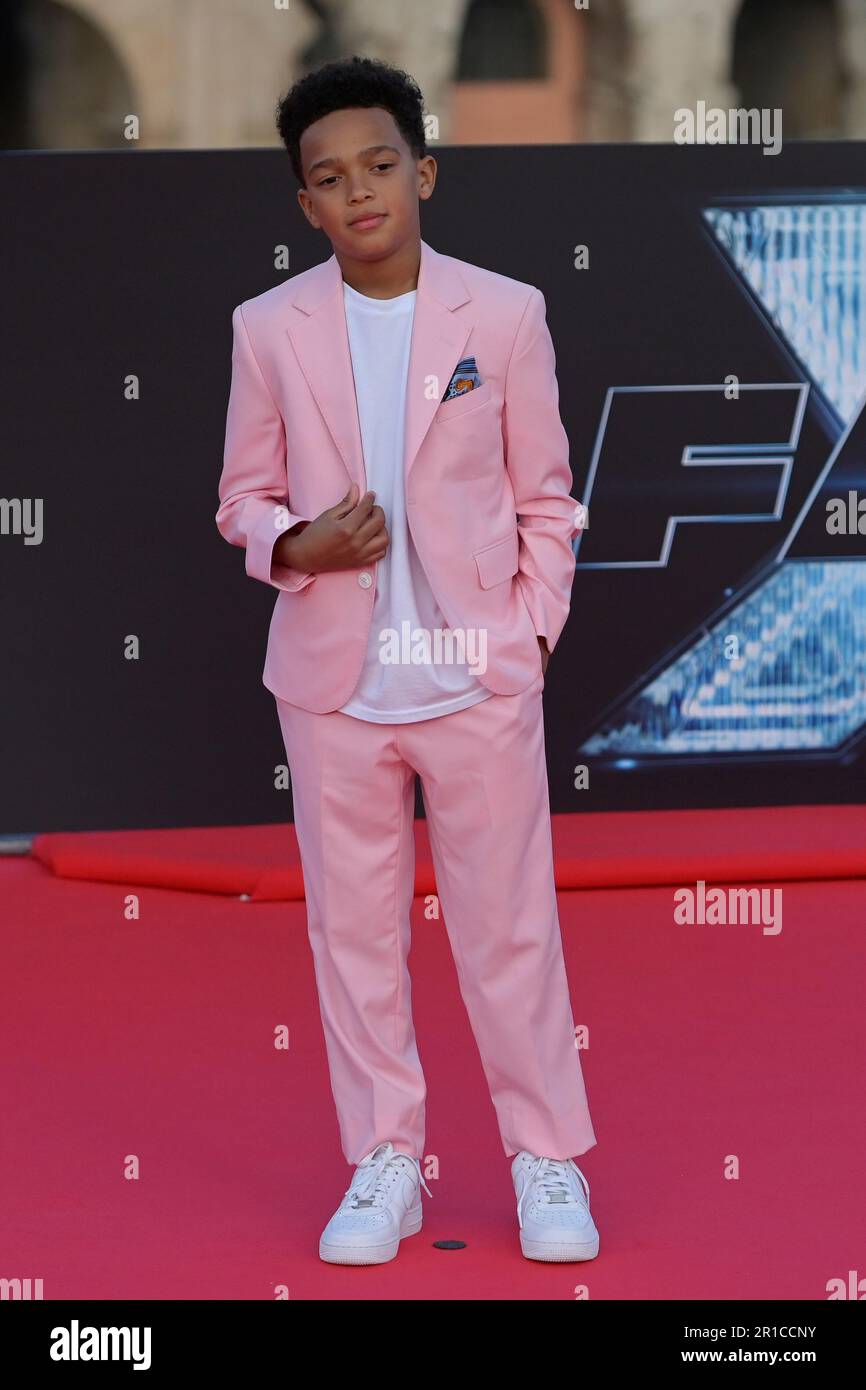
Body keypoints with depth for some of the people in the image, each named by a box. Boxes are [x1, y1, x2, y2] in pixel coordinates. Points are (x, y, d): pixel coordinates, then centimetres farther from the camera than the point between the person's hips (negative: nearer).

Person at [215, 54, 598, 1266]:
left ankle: (549, 1160, 16)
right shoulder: (269, 330, 1)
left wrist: (532, 634, -3)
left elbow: (545, 498, 4)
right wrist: (295, 545, -13)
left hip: (479, 679, -1)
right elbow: (243, 497, 8)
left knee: (511, 927, 5)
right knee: (353, 929, 8)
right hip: (332, 683, 2)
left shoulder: (506, 316, -2)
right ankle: (384, 1164, 19)